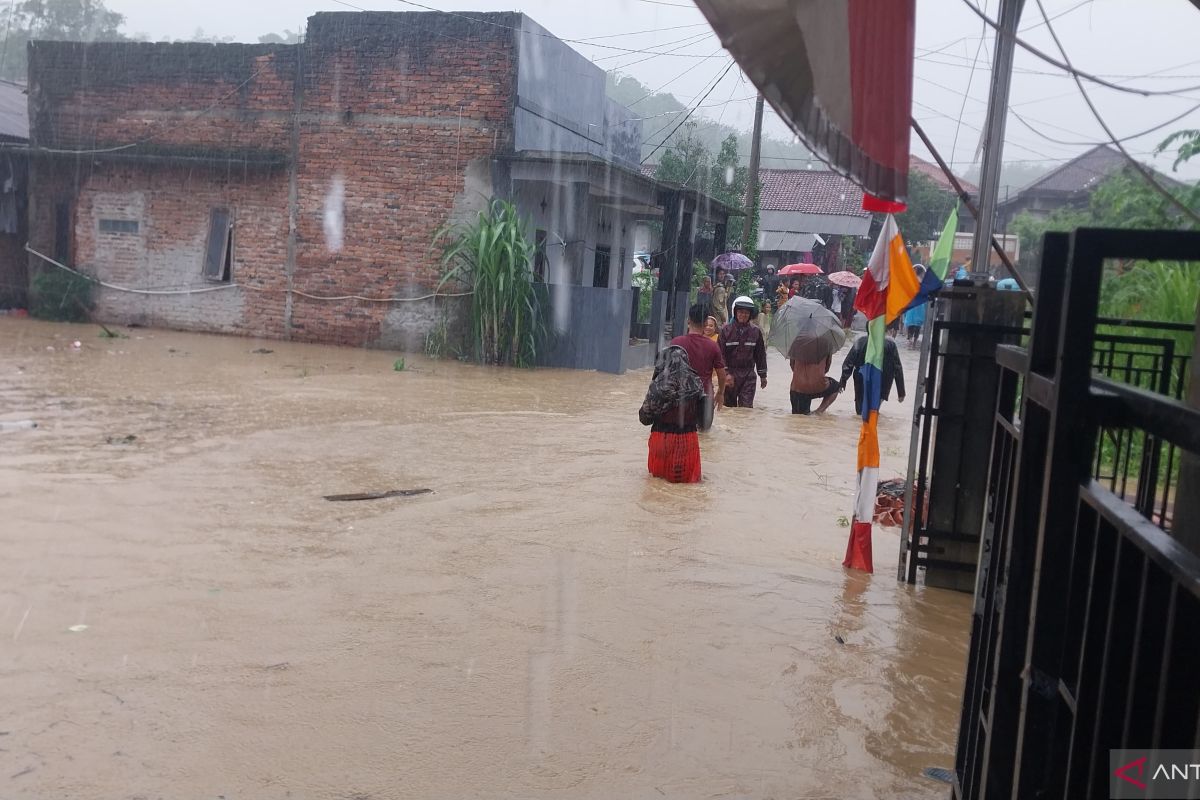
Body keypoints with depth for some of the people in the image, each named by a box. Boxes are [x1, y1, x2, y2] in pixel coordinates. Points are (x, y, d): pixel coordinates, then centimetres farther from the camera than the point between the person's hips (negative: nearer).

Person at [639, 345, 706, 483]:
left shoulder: (658, 384, -13)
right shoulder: (695, 383, -5)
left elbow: (645, 417, -6)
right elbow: (702, 414, 1)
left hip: (663, 438, -1)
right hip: (688, 439, 1)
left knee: (658, 474, 20)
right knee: (688, 474, 18)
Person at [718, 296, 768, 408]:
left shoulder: (756, 331, 4)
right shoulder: (726, 330, -2)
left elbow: (760, 354, 10)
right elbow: (720, 353, -5)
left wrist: (763, 375, 12)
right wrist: (726, 373, -14)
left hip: (748, 375, 0)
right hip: (730, 374, 0)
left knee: (747, 408, -7)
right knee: (729, 406, 8)